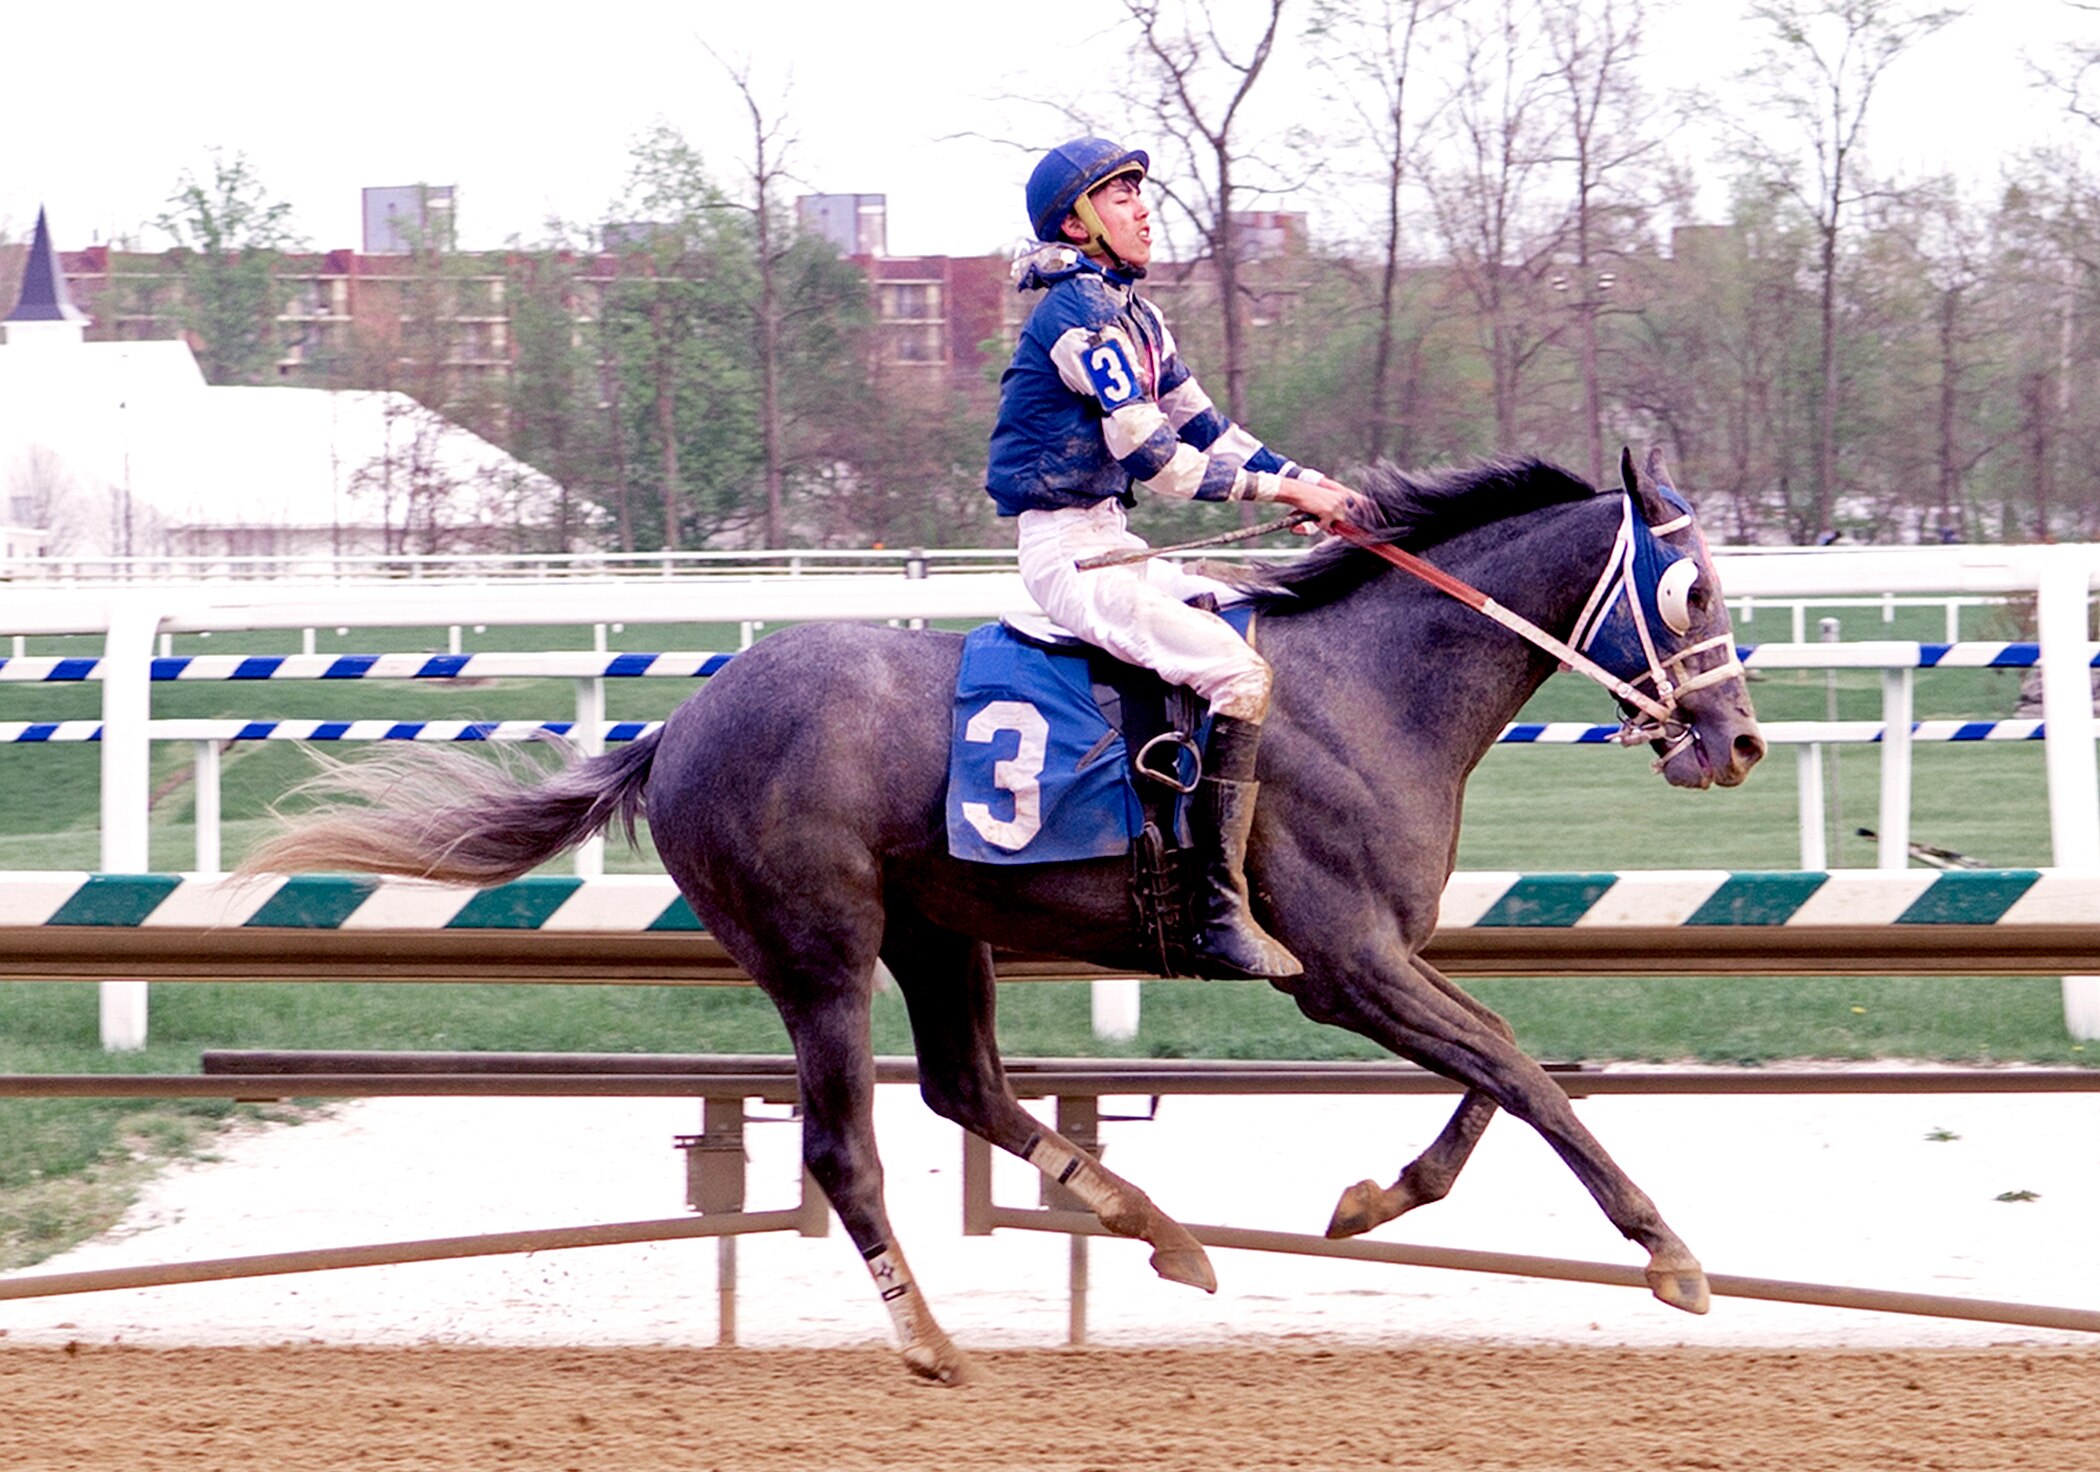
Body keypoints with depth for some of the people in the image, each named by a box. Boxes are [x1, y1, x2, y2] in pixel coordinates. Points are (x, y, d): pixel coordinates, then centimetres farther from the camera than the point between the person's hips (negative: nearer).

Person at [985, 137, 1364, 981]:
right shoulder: (1080, 315, -14)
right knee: (1238, 672, -23)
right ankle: (1219, 917, -26)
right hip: (1068, 549, -10)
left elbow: (1200, 426, 17)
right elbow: (1149, 453, -19)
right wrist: (1275, 489, -16)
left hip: (1108, 542, 10)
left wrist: (1303, 480, 2)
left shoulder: (1132, 317, 17)